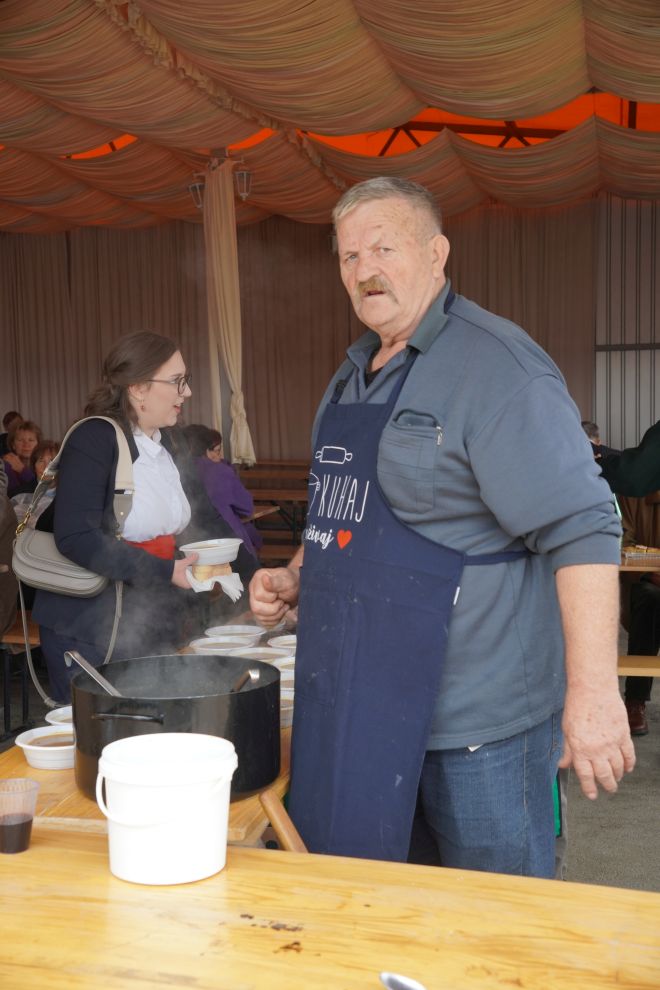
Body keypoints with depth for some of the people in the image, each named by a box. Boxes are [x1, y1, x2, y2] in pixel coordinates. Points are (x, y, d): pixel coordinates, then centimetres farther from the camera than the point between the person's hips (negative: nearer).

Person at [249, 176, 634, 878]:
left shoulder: (496, 366, -15)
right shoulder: (352, 376, 12)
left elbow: (581, 529, -22)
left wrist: (592, 690, -27)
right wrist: (296, 579, 8)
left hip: (480, 713, -8)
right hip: (362, 695, 8)